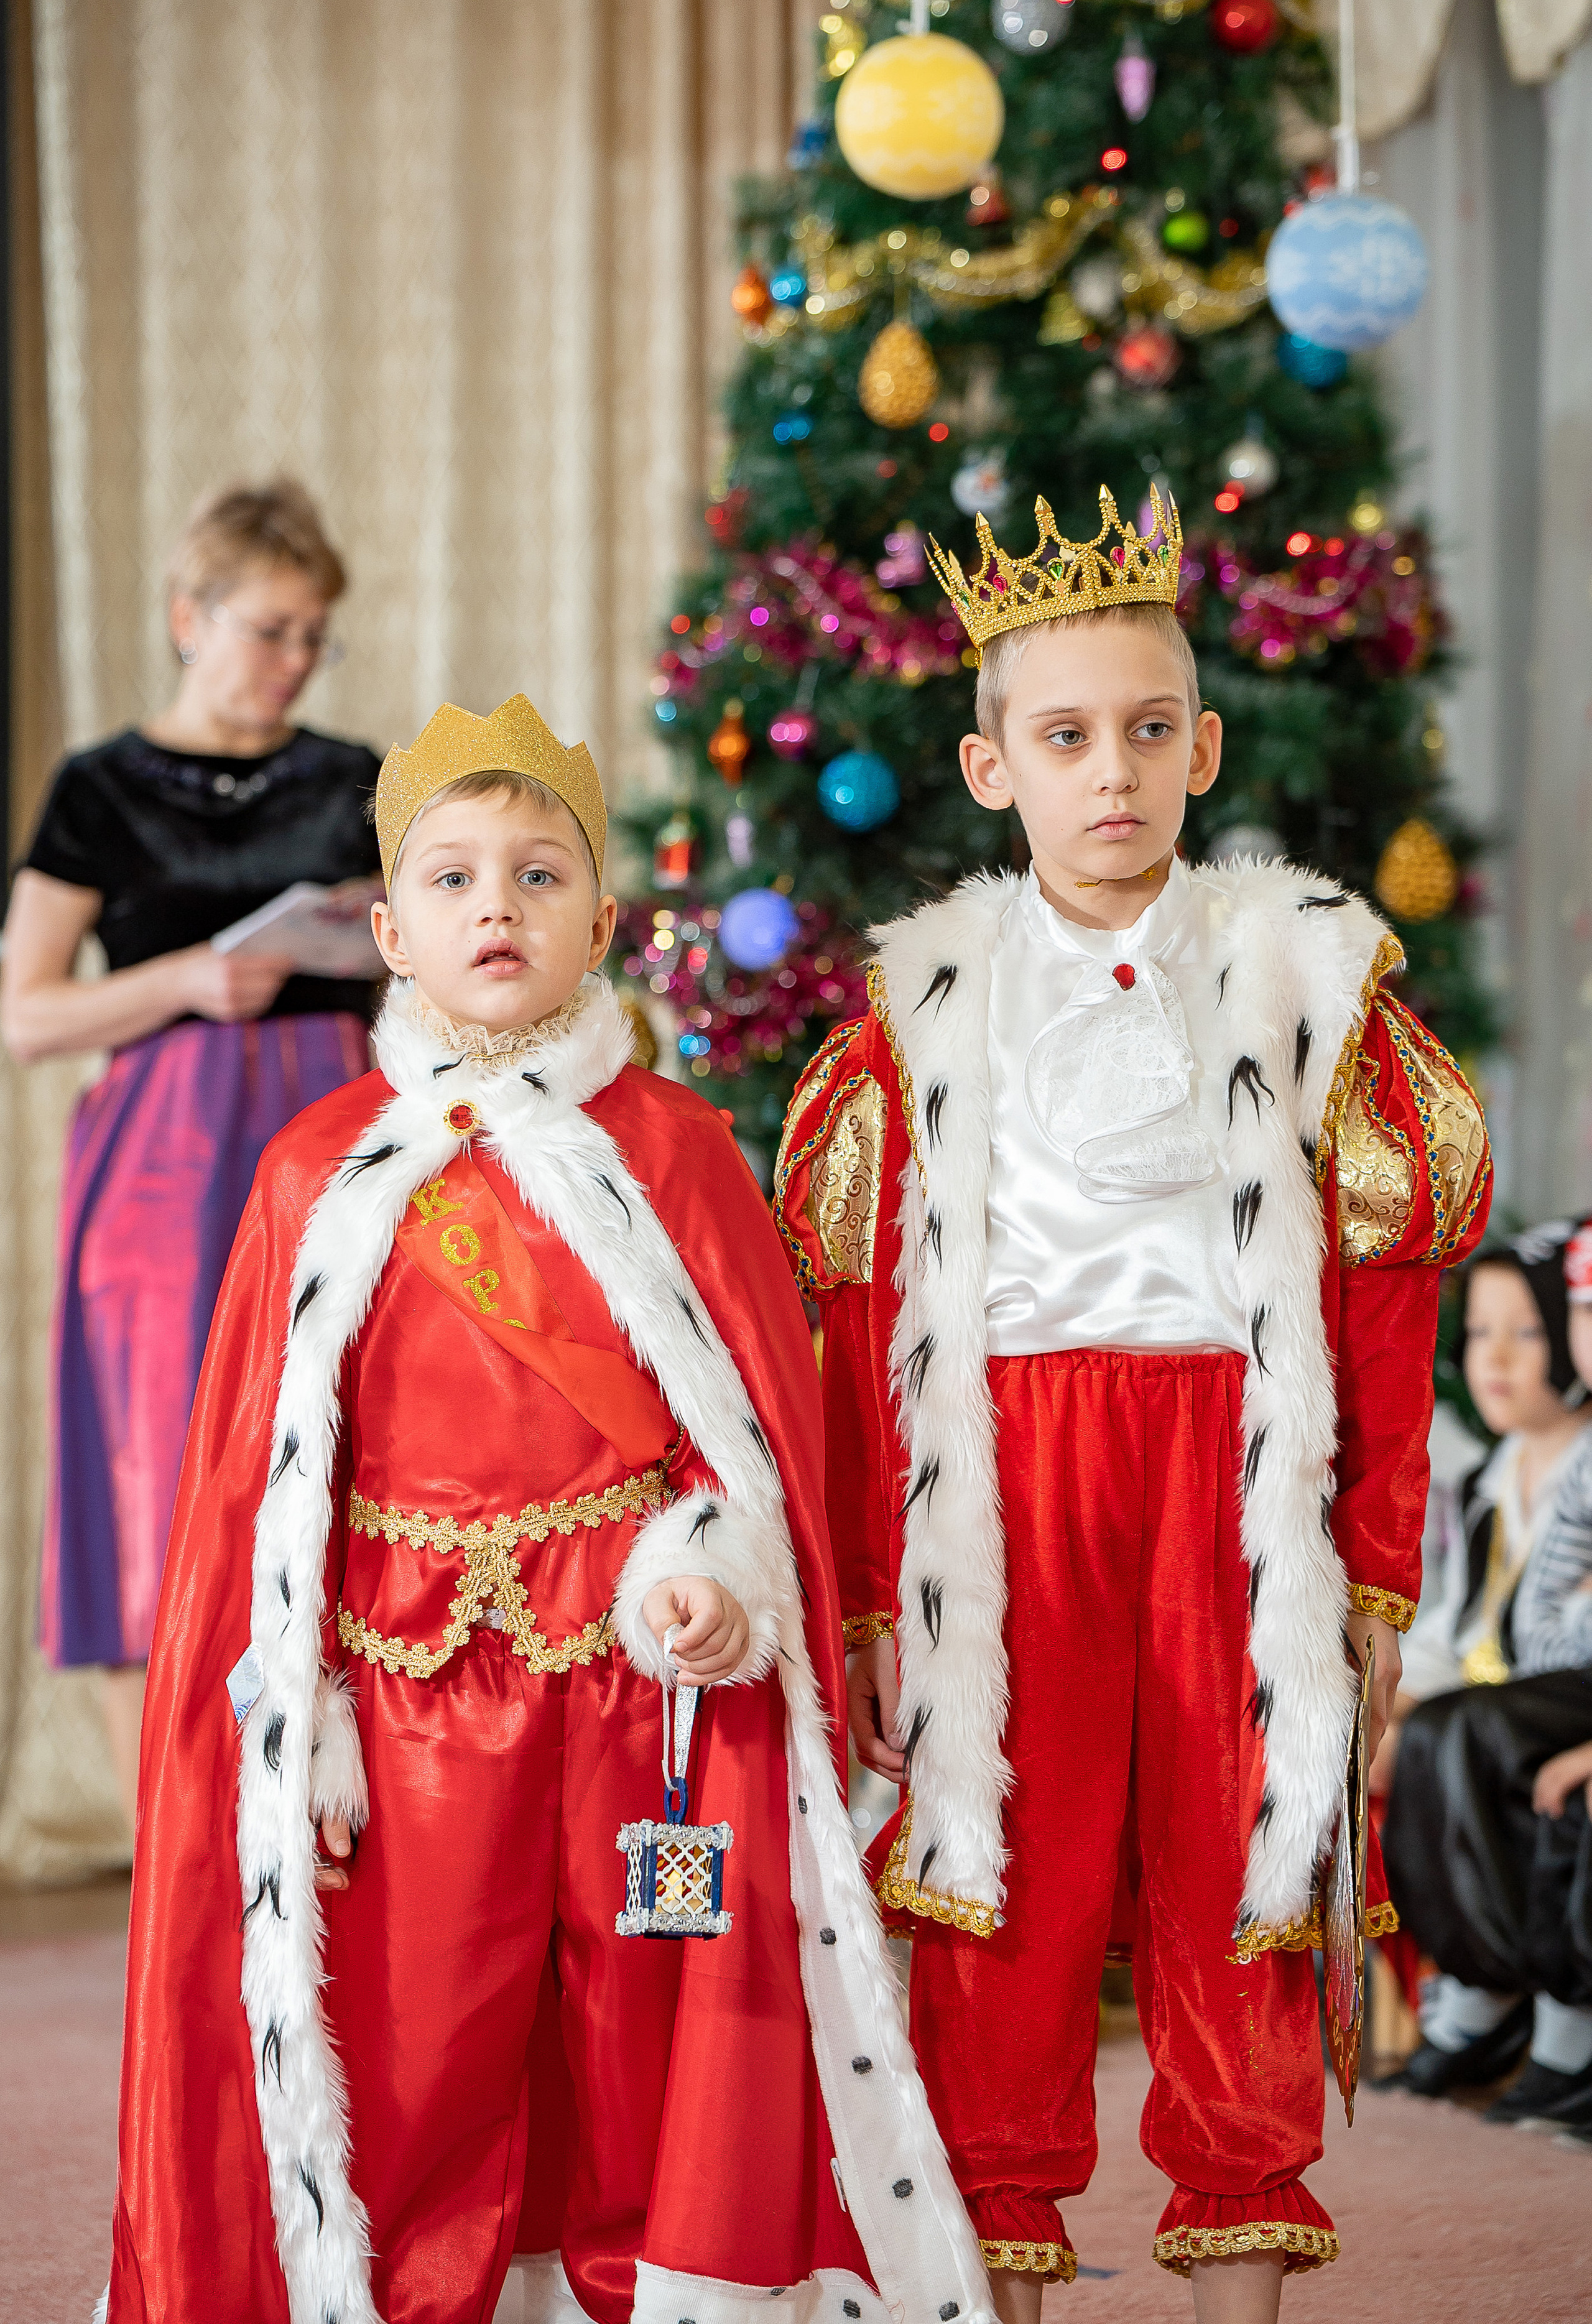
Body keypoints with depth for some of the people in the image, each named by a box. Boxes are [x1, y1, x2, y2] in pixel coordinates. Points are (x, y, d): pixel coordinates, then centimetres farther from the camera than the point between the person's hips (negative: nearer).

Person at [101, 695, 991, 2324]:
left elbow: (764, 1412, 3)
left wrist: (721, 1581, -16)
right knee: (409, 2079, 4)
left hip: (652, 1673, 0)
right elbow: (261, 1465, 5)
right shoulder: (322, 1172, 5)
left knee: (653, 2061, 6)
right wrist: (296, 1714, -2)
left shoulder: (672, 1151, 3)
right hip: (413, 1682, 1)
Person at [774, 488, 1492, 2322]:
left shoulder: (1306, 973, 5)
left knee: (1234, 1886, 4)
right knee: (1003, 1893, 2)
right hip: (1003, 1493, 0)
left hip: (1238, 1480, 0)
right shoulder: (931, 1000, 4)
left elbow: (1382, 1292, 5)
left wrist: (1378, 1559, 2)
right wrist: (866, 1587, 0)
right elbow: (868, 1311, 4)